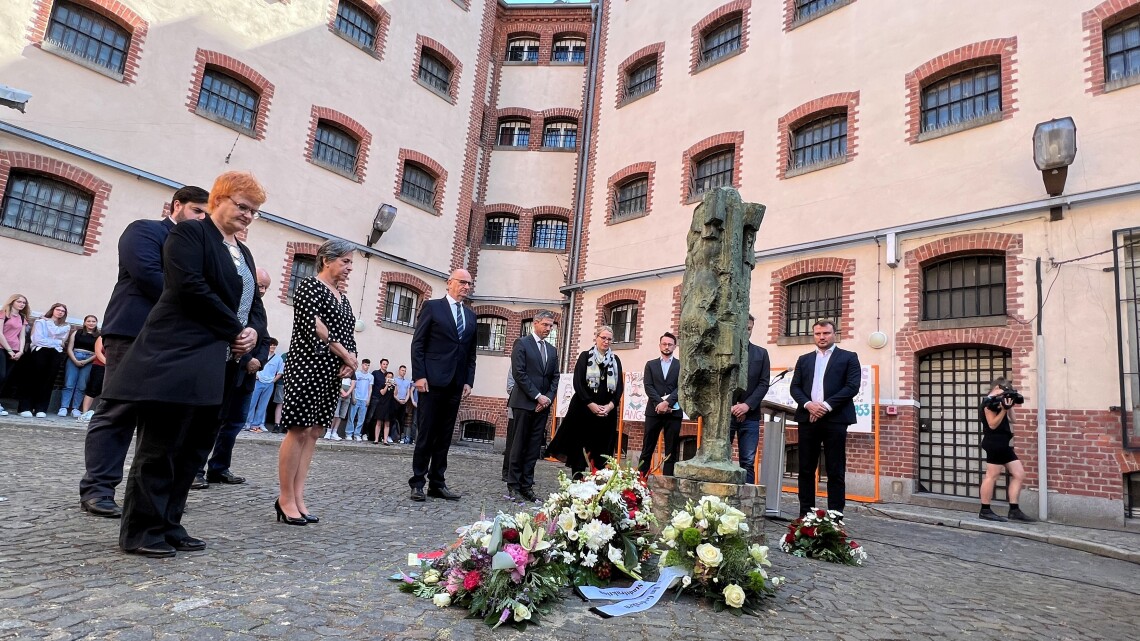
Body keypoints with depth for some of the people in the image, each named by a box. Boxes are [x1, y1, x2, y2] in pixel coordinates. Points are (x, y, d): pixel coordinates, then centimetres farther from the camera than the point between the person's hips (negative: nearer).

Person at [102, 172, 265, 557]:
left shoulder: (243, 253, 21)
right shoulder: (189, 233, -3)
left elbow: (255, 304, 19)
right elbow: (191, 287, -16)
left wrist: (253, 332, -3)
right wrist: (235, 331, -12)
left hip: (219, 365, 8)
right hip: (179, 358, -8)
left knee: (195, 448, 9)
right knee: (161, 445, -2)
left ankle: (168, 526, 18)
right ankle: (140, 531, 9)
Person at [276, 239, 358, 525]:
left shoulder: (341, 297, 19)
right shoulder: (310, 285, -3)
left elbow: (347, 335, 18)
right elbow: (313, 324, -16)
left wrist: (349, 362, -3)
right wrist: (346, 355, -12)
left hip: (332, 372, 8)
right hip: (308, 365, -8)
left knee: (313, 432, 5)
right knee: (299, 430, -7)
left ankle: (298, 498, 9)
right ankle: (286, 499, 0)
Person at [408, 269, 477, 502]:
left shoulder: (470, 316, 16)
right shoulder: (432, 307, 1)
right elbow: (417, 344, -3)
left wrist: (468, 381, 6)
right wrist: (419, 375, -12)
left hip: (456, 384, 5)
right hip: (433, 381, -5)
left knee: (445, 436, 8)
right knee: (426, 433, -1)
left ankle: (437, 483, 14)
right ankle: (417, 482, 8)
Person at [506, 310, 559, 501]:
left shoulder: (552, 350, 17)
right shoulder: (522, 343, -2)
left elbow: (555, 378, 15)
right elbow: (519, 373, -10)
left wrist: (548, 398, -3)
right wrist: (538, 396, -13)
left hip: (543, 405, 5)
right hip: (524, 403, -5)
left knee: (534, 447, 5)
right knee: (519, 445, -1)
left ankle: (526, 485, 10)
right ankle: (513, 485, 8)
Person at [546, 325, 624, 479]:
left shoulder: (615, 360, 11)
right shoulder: (585, 356, 3)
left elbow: (620, 385, 7)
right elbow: (577, 382, -5)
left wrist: (610, 405, -8)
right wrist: (591, 404, -12)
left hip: (607, 411, 2)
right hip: (584, 408, -2)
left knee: (602, 449, 2)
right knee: (578, 446, 0)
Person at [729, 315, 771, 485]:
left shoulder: (761, 353, 13)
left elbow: (764, 383, 5)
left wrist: (747, 405, -9)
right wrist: (730, 407, -8)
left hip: (750, 415, 2)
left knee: (748, 462, 0)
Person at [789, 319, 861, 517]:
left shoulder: (848, 357, 8)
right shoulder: (804, 359, 18)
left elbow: (852, 386, -4)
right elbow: (795, 387, 10)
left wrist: (826, 406, -13)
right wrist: (808, 404, -9)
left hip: (835, 419, -3)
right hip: (808, 419, 3)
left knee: (836, 471, -1)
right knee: (806, 469, 5)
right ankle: (805, 514, 11)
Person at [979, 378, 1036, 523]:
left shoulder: (999, 401, 18)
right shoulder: (989, 401, -10)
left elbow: (1005, 422, 20)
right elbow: (993, 424, -15)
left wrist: (1008, 408, 8)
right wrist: (1004, 409, -21)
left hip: (1004, 444, 10)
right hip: (995, 444, -10)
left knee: (1019, 475, 8)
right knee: (992, 476, -6)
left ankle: (1014, 511, 11)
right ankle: (985, 511, -1)